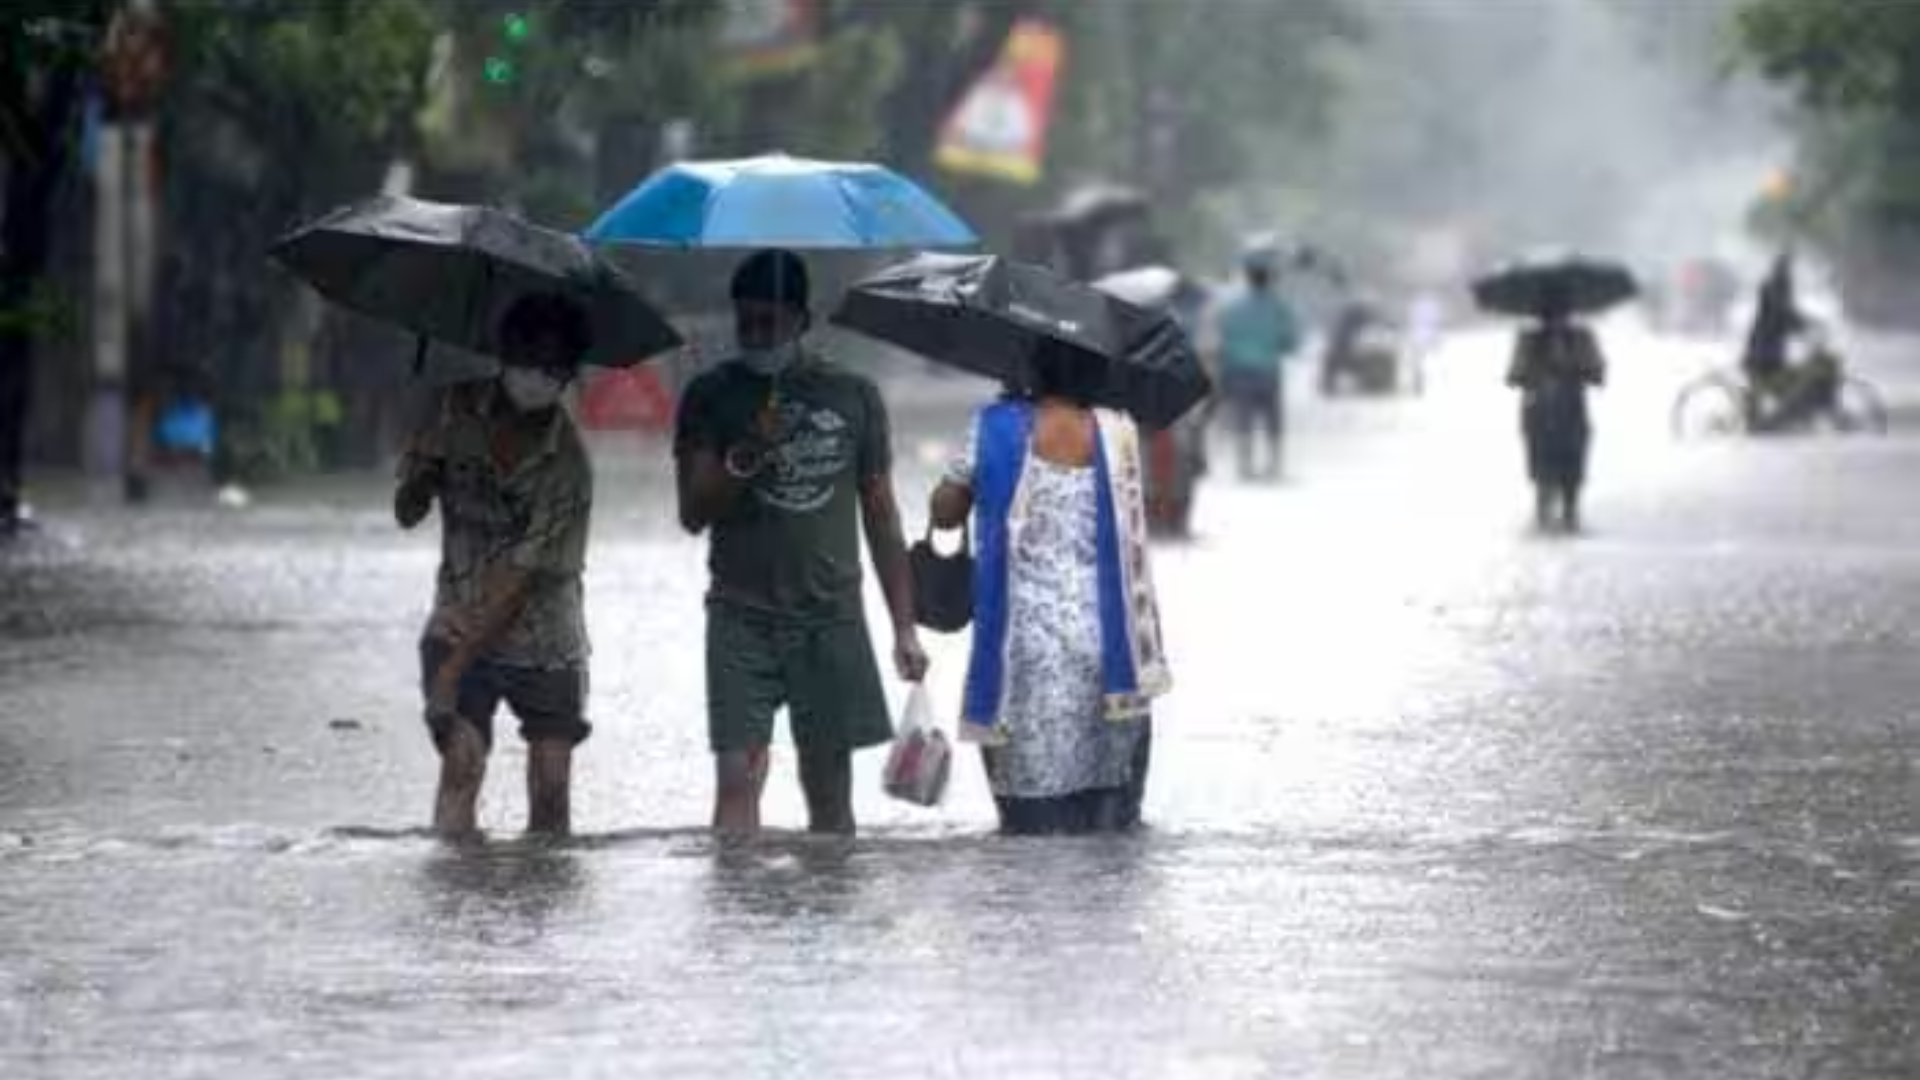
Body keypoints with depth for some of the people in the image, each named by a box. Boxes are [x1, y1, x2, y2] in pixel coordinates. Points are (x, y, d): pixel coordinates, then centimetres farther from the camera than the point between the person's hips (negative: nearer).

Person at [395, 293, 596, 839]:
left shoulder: (566, 466, -17)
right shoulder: (459, 410, -6)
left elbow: (521, 577, -20)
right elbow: (407, 510, 1)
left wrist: (456, 666, -25)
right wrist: (418, 485, -24)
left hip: (544, 643, -1)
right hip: (460, 626, 1)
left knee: (551, 790, -1)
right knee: (462, 762, -17)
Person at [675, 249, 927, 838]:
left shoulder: (853, 396, 6)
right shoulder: (712, 397, 3)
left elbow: (880, 516, 10)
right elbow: (693, 513, -2)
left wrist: (905, 628, 7)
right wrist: (744, 457, -19)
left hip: (831, 617, 1)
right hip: (742, 618, -1)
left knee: (830, 791, 5)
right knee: (737, 779, -11)